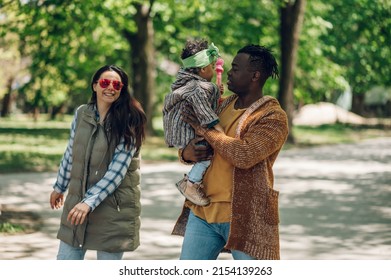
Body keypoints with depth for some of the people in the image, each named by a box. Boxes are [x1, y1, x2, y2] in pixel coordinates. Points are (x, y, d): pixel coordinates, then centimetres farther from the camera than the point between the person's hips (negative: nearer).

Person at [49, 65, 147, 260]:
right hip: (77, 201, 4)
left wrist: (89, 202, -25)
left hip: (113, 207, -4)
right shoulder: (82, 113, 2)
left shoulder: (128, 122, -11)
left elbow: (117, 171, -18)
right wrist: (59, 187, 24)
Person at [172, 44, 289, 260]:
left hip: (242, 216, -7)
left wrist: (205, 130, -13)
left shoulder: (273, 117, -10)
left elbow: (244, 154, -25)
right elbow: (187, 142, 21)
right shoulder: (223, 105, 12)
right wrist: (186, 153, -4)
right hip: (202, 211, 7)